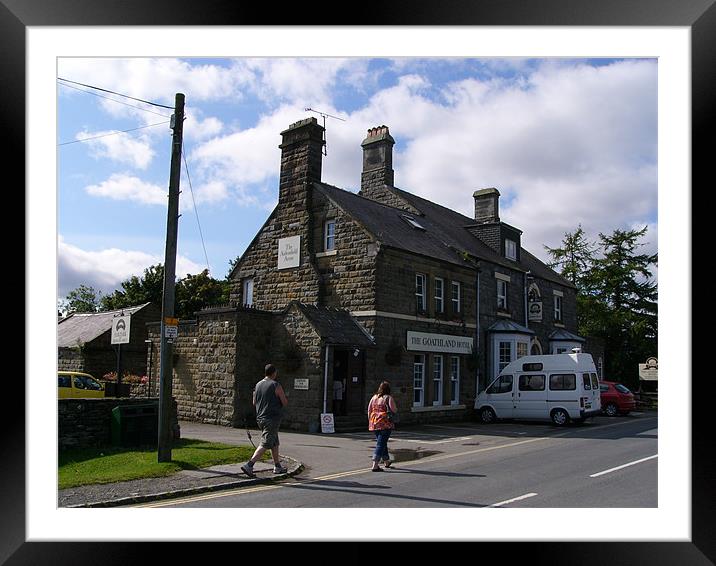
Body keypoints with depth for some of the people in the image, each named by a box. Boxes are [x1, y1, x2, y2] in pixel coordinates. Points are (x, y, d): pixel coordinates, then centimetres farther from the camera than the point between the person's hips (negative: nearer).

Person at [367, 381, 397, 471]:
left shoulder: (374, 397, 9)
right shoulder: (388, 397, -7)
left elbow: (369, 410, 11)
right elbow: (394, 410, -10)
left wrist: (370, 421, 20)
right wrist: (396, 409, 13)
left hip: (374, 423, 6)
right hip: (385, 423, -6)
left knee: (381, 442, 20)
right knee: (381, 444, -4)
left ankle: (386, 461, 37)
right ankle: (375, 465, -10)